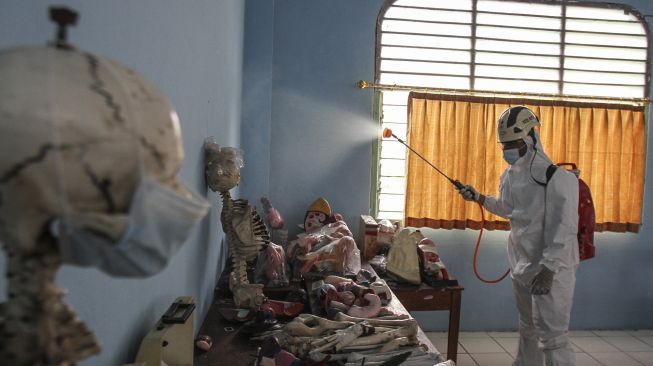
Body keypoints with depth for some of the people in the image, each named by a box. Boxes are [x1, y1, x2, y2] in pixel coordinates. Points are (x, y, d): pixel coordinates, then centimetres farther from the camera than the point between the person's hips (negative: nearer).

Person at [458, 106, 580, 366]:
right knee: (527, 329, 22)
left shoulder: (558, 177, -18)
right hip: (521, 265, 8)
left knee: (552, 336, -5)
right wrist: (478, 198, 14)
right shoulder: (509, 176, 6)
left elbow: (563, 228, -22)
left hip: (552, 268, -8)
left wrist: (548, 268, -26)